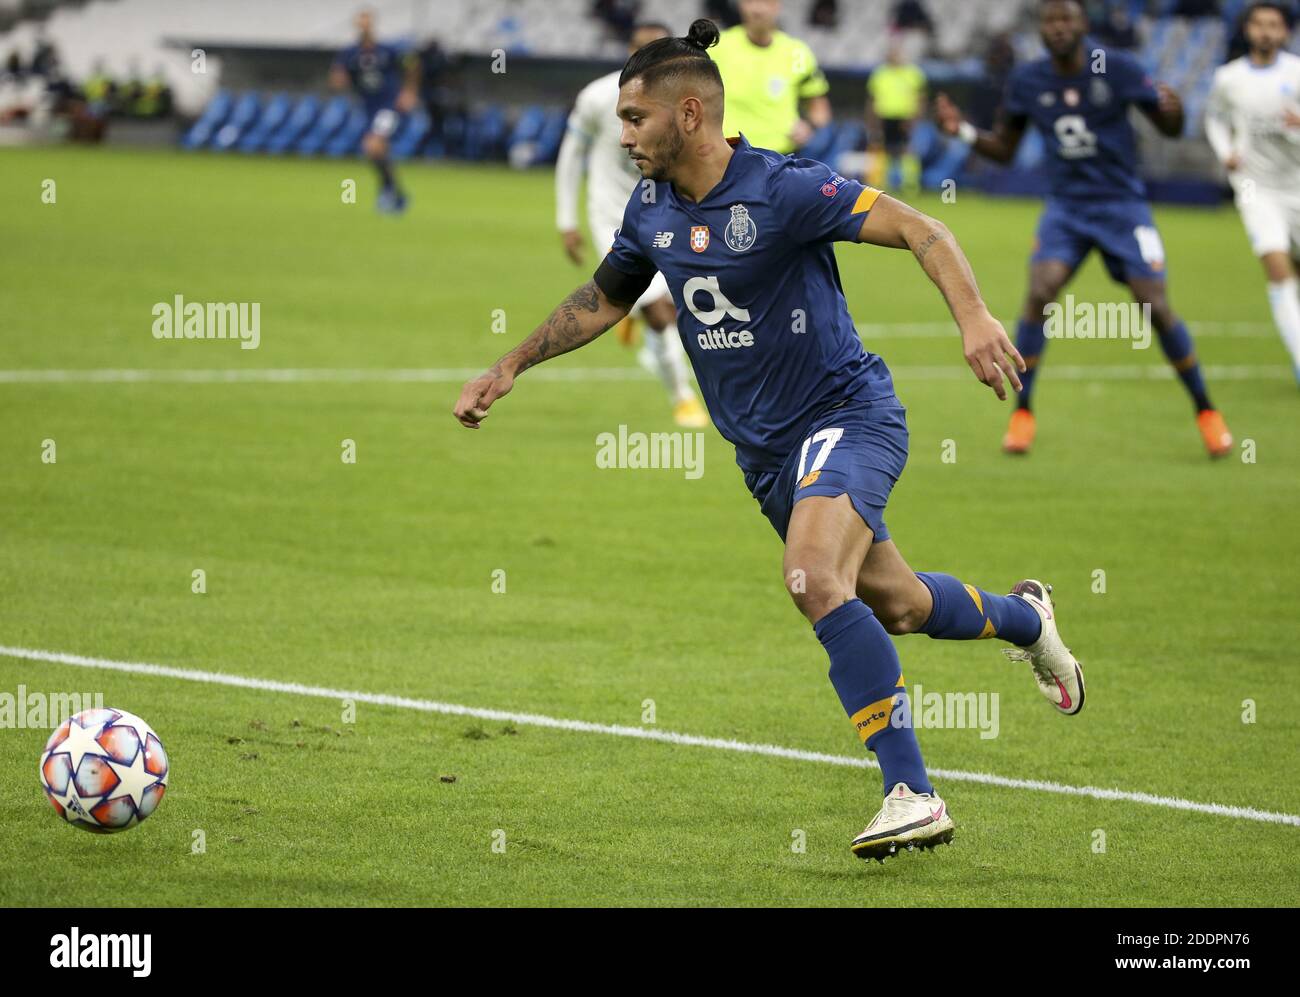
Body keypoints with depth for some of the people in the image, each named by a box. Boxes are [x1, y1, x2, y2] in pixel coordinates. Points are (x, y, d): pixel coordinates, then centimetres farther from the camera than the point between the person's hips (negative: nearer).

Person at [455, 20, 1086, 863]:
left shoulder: (783, 189, -19)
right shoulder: (651, 213, 3)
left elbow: (922, 231, -21)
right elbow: (603, 300, 21)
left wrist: (975, 317, -37)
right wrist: (507, 370, 19)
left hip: (846, 414, -7)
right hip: (766, 448, 7)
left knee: (815, 579, -30)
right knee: (894, 605, 17)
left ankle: (913, 795, -27)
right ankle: (1024, 617, 50)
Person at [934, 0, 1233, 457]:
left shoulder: (1118, 69, -11)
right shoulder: (1026, 81, -2)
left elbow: (1169, 128, -2)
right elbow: (1004, 149, 9)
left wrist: (1173, 111, -25)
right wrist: (963, 131, -8)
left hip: (1122, 205, -2)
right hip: (1066, 208, 2)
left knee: (1156, 308, -9)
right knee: (1039, 294, -20)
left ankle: (1205, 411, 9)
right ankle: (1022, 413, -7)